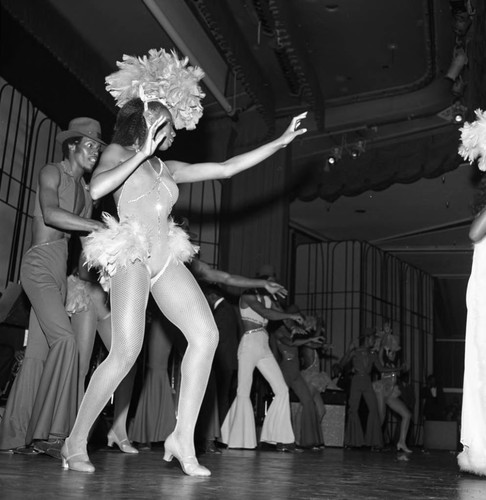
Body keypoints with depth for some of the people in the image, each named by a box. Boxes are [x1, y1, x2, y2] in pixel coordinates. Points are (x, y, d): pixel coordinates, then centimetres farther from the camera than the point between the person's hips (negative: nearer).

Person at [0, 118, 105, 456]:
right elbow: (50, 214, -20)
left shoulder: (86, 190, 20)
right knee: (64, 338, -21)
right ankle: (49, 431, -17)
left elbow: (86, 238, 13)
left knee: (38, 349, 3)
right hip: (41, 262, -7)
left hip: (62, 269, 7)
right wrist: (101, 226, -23)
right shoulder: (52, 173, -1)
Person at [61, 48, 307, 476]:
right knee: (127, 350, -19)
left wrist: (281, 141, 19)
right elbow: (97, 189, -12)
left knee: (206, 333, -14)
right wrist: (141, 154, -8)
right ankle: (76, 442, -2)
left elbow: (226, 169, 21)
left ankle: (183, 438, -10)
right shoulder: (118, 153, 10)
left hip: (165, 258, 6)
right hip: (130, 254, -6)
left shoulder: (169, 168, 24)